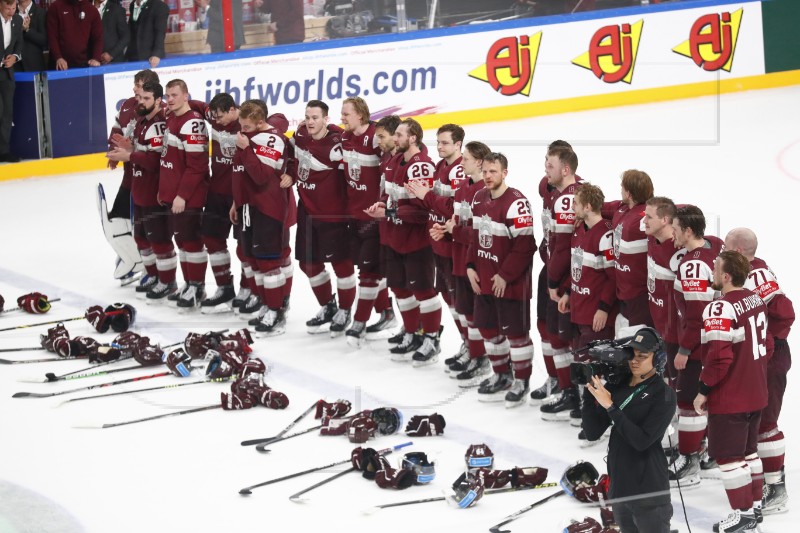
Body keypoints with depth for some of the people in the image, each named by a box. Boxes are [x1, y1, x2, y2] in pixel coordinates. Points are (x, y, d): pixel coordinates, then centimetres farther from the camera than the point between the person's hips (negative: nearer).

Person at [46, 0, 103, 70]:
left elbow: (98, 37, 5)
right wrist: (58, 57, -17)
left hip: (84, 64, 2)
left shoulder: (92, 10, 7)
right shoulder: (56, 7, 1)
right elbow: (52, 36, -4)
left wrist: (96, 58, -12)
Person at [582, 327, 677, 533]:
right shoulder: (617, 387, 3)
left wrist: (610, 407, -20)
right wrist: (589, 392, -9)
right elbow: (592, 433, 1)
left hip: (648, 491, -6)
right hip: (618, 487, 6)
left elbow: (642, 440, -20)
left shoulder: (664, 395, -10)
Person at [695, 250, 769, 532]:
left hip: (729, 399, -9)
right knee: (749, 451, 21)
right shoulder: (757, 300, 4)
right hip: (755, 394, 9)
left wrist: (704, 389, -15)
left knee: (729, 457, 2)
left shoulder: (721, 309, -24)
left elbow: (719, 357, -27)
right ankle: (754, 505, 30)